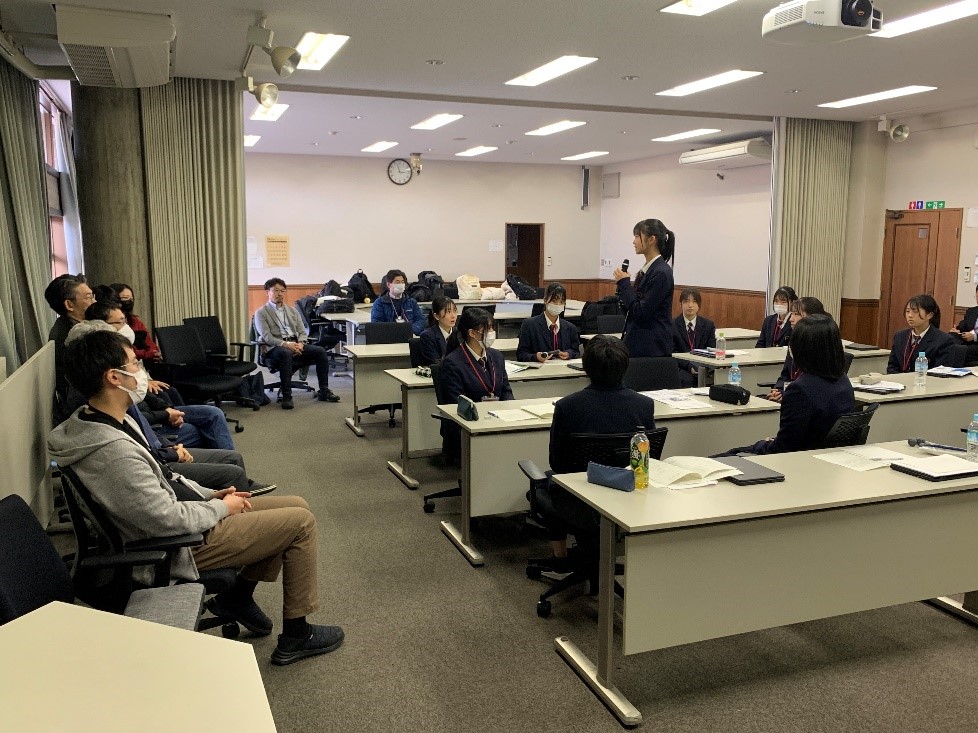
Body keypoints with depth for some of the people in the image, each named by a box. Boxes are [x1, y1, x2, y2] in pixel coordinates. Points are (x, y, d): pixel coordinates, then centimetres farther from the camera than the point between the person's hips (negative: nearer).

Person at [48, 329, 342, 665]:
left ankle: (238, 596, 22)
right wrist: (222, 507, -12)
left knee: (296, 507, 10)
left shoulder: (101, 420, 2)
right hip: (184, 546, -10)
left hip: (185, 512, 10)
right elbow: (169, 520, -28)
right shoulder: (112, 451, -31)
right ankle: (295, 637, 8)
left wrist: (209, 494, 6)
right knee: (301, 523, -6)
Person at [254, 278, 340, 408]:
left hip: (295, 345, 5)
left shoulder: (292, 311, 23)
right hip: (274, 348, -5)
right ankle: (286, 396, -37)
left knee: (321, 351, -19)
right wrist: (285, 344, -22)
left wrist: (300, 344, -7)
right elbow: (266, 337, -7)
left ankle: (323, 391, -13)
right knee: (285, 353, -40)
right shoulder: (261, 313, 6)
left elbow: (302, 332, 17)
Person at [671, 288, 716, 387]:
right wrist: (689, 367, -19)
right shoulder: (672, 325, 3)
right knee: (687, 379, -34)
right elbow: (672, 353, -3)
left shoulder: (708, 325, 12)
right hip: (681, 367, -3)